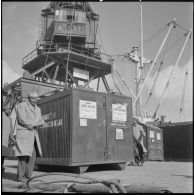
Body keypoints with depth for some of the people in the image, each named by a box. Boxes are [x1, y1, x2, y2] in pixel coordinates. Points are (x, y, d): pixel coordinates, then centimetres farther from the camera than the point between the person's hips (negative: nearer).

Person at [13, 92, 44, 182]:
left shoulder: (37, 109, 17)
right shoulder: (22, 105, -4)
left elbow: (41, 122, 7)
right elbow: (23, 120, -17)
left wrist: (32, 124, -14)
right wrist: (35, 124, -9)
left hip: (33, 134, 7)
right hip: (23, 133, -7)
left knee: (33, 155, 2)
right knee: (24, 155, -11)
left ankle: (27, 175, 9)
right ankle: (20, 176, -2)